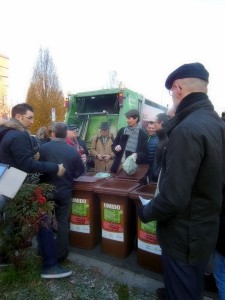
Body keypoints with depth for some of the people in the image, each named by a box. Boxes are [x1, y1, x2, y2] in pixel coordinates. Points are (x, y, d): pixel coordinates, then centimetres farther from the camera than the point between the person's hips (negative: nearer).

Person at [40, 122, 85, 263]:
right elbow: (80, 171, -1)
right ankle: (61, 254, 21)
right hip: (65, 191, 0)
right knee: (62, 222, 13)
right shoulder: (73, 150, -9)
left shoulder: (43, 148, -12)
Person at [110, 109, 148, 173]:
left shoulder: (143, 134, -3)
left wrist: (137, 155, -23)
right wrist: (115, 148, -7)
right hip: (119, 165, 4)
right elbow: (113, 145, 15)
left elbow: (145, 153, -3)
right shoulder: (122, 130, 8)